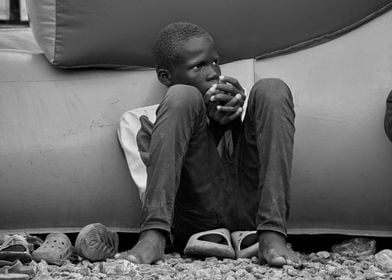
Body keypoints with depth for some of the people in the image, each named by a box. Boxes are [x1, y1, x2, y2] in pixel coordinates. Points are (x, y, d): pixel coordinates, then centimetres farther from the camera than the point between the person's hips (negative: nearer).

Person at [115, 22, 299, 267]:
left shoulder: (233, 98, 31)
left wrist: (238, 116, -2)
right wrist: (214, 126, -10)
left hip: (251, 210, 3)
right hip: (198, 217, -3)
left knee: (271, 90, -10)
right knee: (182, 96, -15)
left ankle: (272, 235, -26)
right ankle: (153, 236, -33)